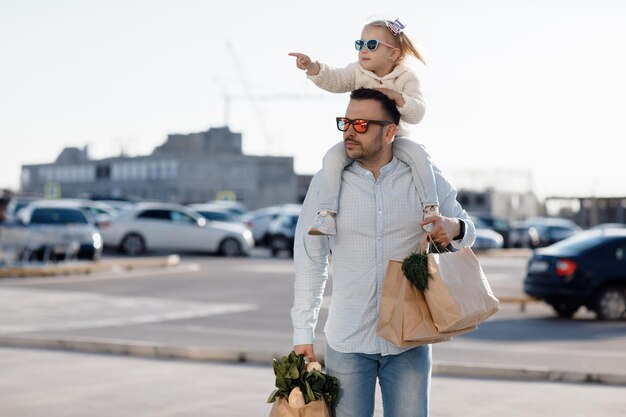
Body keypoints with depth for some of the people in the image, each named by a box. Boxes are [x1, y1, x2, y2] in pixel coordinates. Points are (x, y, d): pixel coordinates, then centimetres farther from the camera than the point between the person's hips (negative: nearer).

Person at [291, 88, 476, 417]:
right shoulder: (326, 183, -2)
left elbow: (467, 231, 11)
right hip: (346, 340, 0)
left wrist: (454, 228, -15)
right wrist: (303, 334, -1)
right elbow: (310, 259, 1)